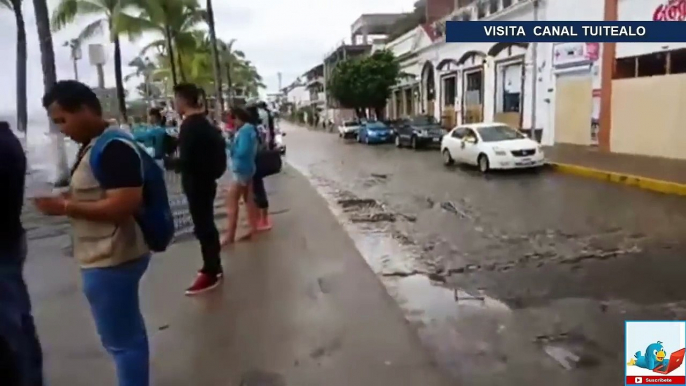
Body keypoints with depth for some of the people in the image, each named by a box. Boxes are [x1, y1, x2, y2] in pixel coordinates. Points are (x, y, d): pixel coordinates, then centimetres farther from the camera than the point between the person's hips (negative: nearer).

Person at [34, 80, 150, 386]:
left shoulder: (114, 148, -20)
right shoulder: (94, 146, 11)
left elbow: (125, 204, -27)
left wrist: (65, 208, -20)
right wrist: (68, 199, 5)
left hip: (111, 261, -10)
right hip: (109, 258, 10)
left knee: (120, 340, 3)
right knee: (127, 334, 22)